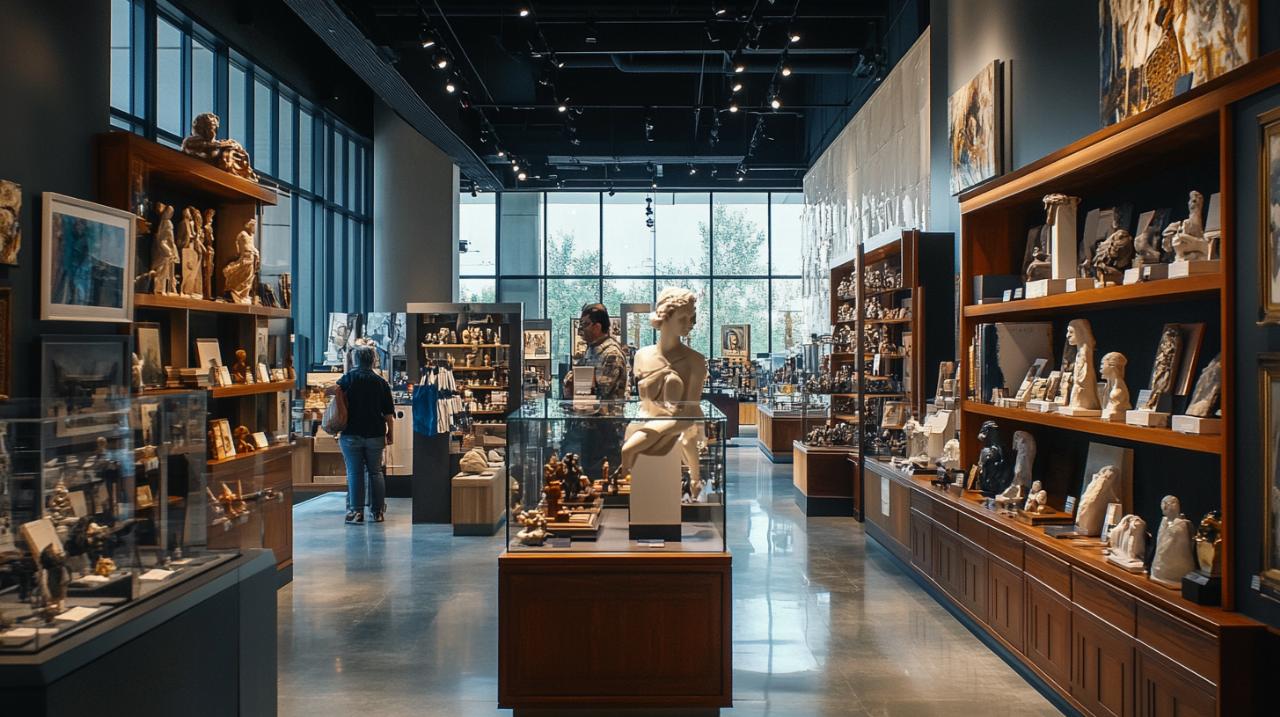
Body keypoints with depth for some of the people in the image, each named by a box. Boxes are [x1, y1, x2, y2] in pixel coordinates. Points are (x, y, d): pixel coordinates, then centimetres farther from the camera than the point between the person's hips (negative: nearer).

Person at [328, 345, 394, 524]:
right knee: (375, 472, 10)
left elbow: (331, 389, -17)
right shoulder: (381, 382, 3)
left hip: (351, 434, -2)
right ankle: (378, 511, 11)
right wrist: (389, 434, 10)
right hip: (375, 435, 2)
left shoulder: (350, 377, -2)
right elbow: (389, 413, 2)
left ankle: (356, 511, 0)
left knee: (354, 473, 2)